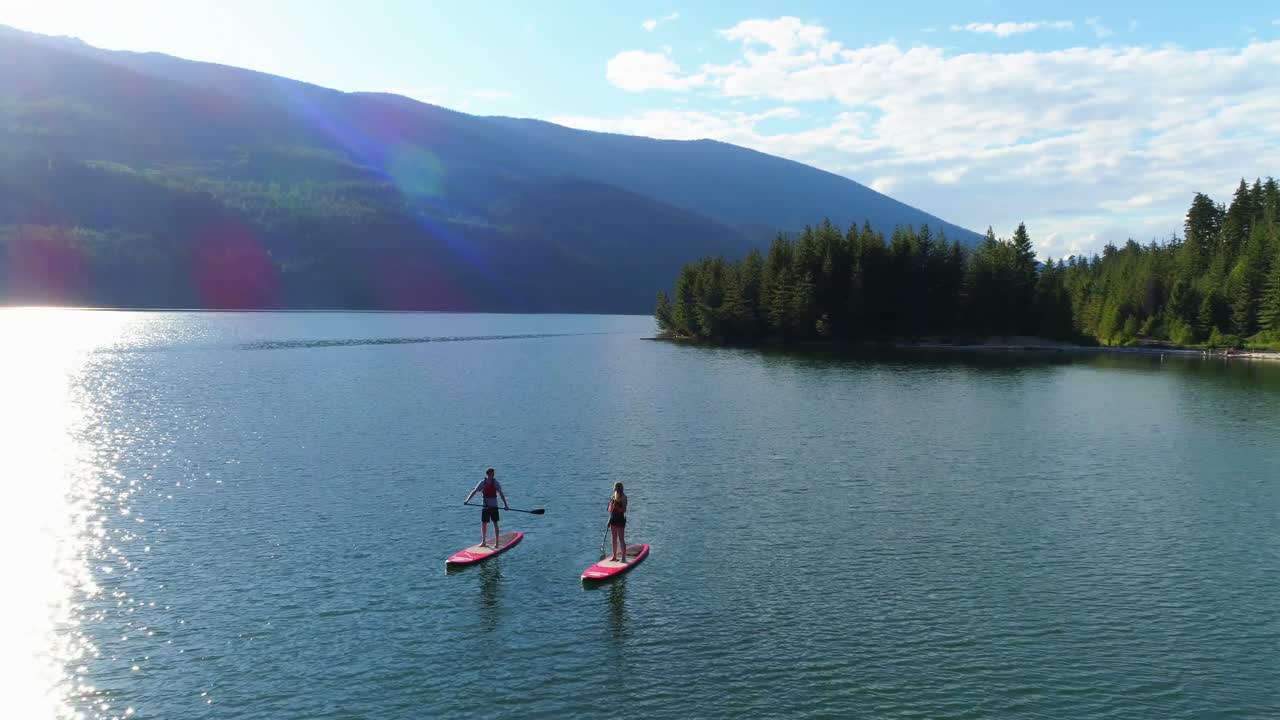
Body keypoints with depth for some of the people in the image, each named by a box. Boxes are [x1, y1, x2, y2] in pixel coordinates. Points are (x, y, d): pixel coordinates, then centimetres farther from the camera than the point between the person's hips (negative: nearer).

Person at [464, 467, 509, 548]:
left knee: (495, 524, 0)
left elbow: (501, 494, -4)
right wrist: (467, 500, -19)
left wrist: (505, 504, -11)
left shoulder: (496, 482, -3)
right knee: (483, 524, 5)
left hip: (494, 506, -1)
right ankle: (483, 542, 20)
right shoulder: (482, 483, -2)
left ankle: (496, 543, 6)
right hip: (485, 507, 1)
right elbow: (474, 491, -7)